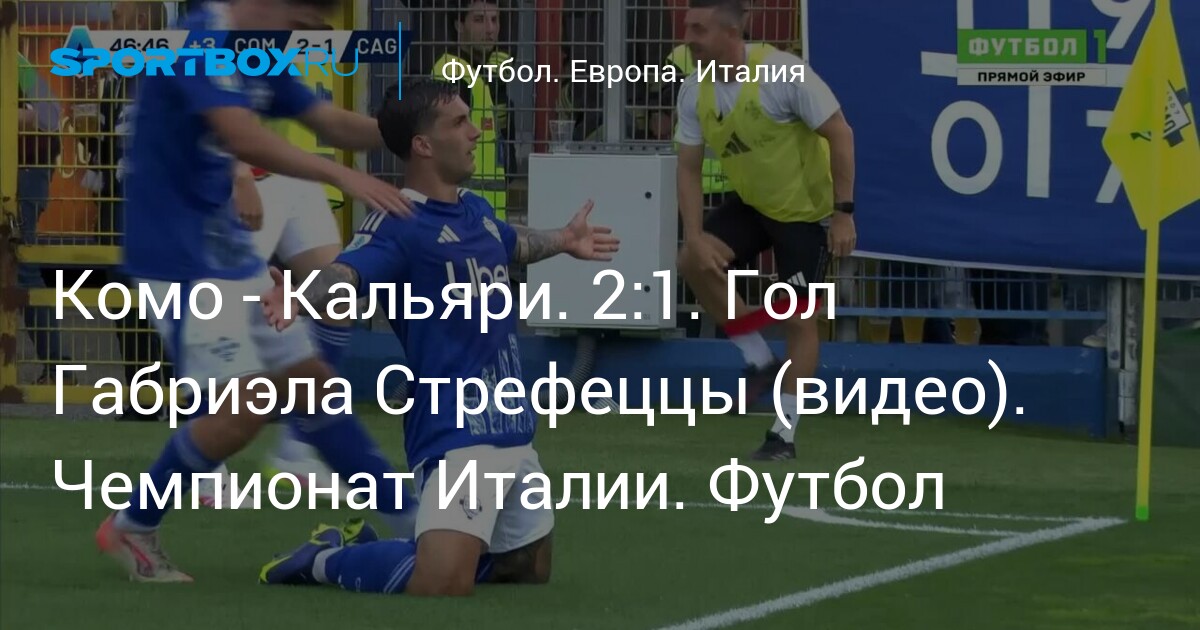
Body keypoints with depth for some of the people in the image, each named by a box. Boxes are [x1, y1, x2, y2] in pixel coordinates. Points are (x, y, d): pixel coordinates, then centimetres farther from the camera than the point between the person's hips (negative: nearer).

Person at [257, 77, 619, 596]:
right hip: (454, 434, -9)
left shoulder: (477, 211, 11)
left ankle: (387, 544, 32)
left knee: (531, 568, 21)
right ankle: (329, 559, 2)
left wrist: (563, 240, 56)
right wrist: (301, 297, -57)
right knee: (443, 585, -25)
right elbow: (350, 272, -35)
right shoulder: (398, 223, -15)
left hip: (514, 431, 9)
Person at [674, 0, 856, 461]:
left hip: (807, 209, -6)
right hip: (750, 203, 6)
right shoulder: (694, 93, -9)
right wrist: (694, 235, -17)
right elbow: (688, 168, -4)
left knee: (799, 318, -4)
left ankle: (784, 434, 6)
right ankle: (759, 360, 3)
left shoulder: (784, 74, -26)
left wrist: (844, 211, -22)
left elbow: (839, 133, -20)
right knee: (694, 262, -15)